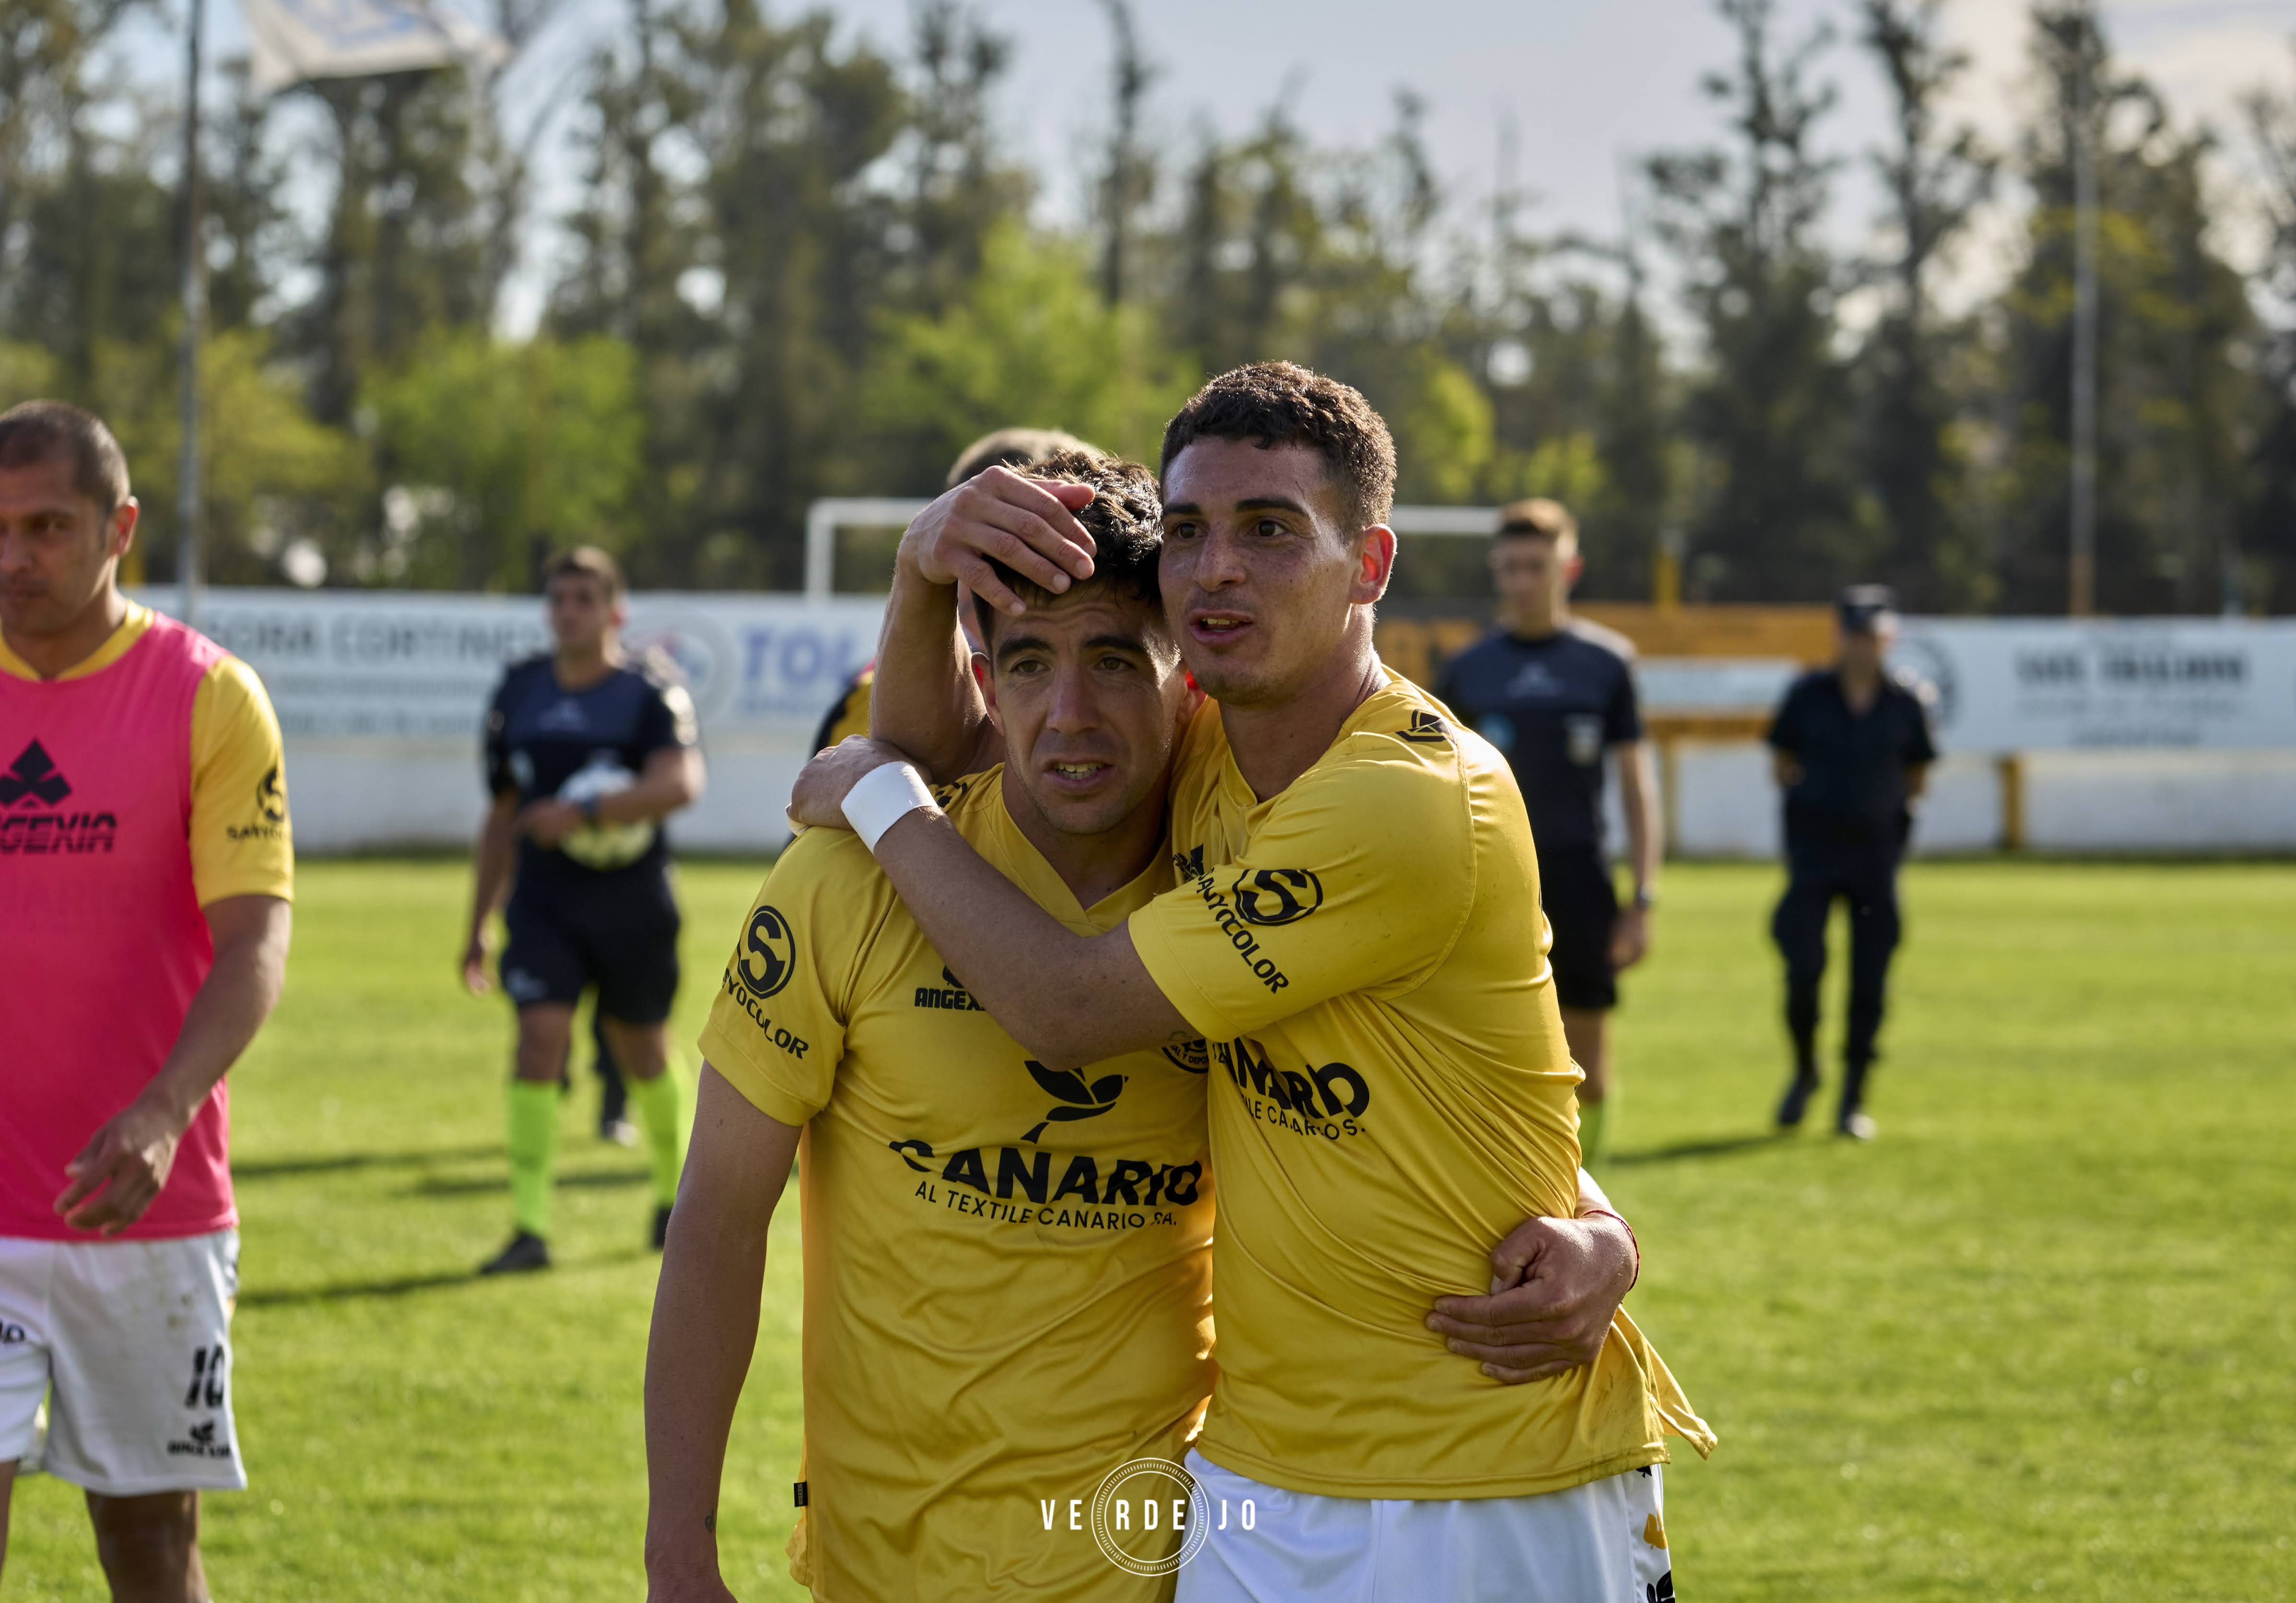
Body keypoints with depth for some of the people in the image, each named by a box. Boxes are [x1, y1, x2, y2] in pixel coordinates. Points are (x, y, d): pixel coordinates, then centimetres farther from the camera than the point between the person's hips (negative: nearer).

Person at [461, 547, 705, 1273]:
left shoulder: (649, 690, -6)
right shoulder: (519, 691, 8)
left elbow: (680, 784, -25)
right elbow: (503, 818, 16)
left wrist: (584, 811, -35)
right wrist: (478, 926, 17)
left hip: (634, 905, -2)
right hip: (544, 904, 2)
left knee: (642, 1051, 11)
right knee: (540, 1037, -15)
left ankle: (675, 1192, 38)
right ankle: (530, 1228, -17)